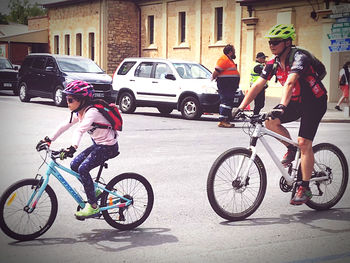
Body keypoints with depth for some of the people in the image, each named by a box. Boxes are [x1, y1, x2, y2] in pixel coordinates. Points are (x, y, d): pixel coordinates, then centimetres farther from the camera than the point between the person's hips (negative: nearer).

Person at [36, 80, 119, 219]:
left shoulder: (92, 112, -24)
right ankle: (94, 192, 18)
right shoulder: (79, 112, 5)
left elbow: (80, 130, -39)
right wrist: (49, 139, 10)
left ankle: (93, 206, -10)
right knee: (74, 165, 4)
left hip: (108, 147, -10)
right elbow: (64, 126, 12)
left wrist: (72, 148, -53)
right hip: (98, 144, 10)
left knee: (83, 169, -19)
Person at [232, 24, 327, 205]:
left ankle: (305, 189, -7)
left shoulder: (299, 58, -26)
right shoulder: (273, 64, -4)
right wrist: (241, 107, -16)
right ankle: (291, 149, 11)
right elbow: (257, 85, -7)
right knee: (270, 122, -15)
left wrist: (282, 106, -57)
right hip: (296, 102, 7)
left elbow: (290, 82, -42)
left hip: (315, 102, -7)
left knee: (304, 143, -15)